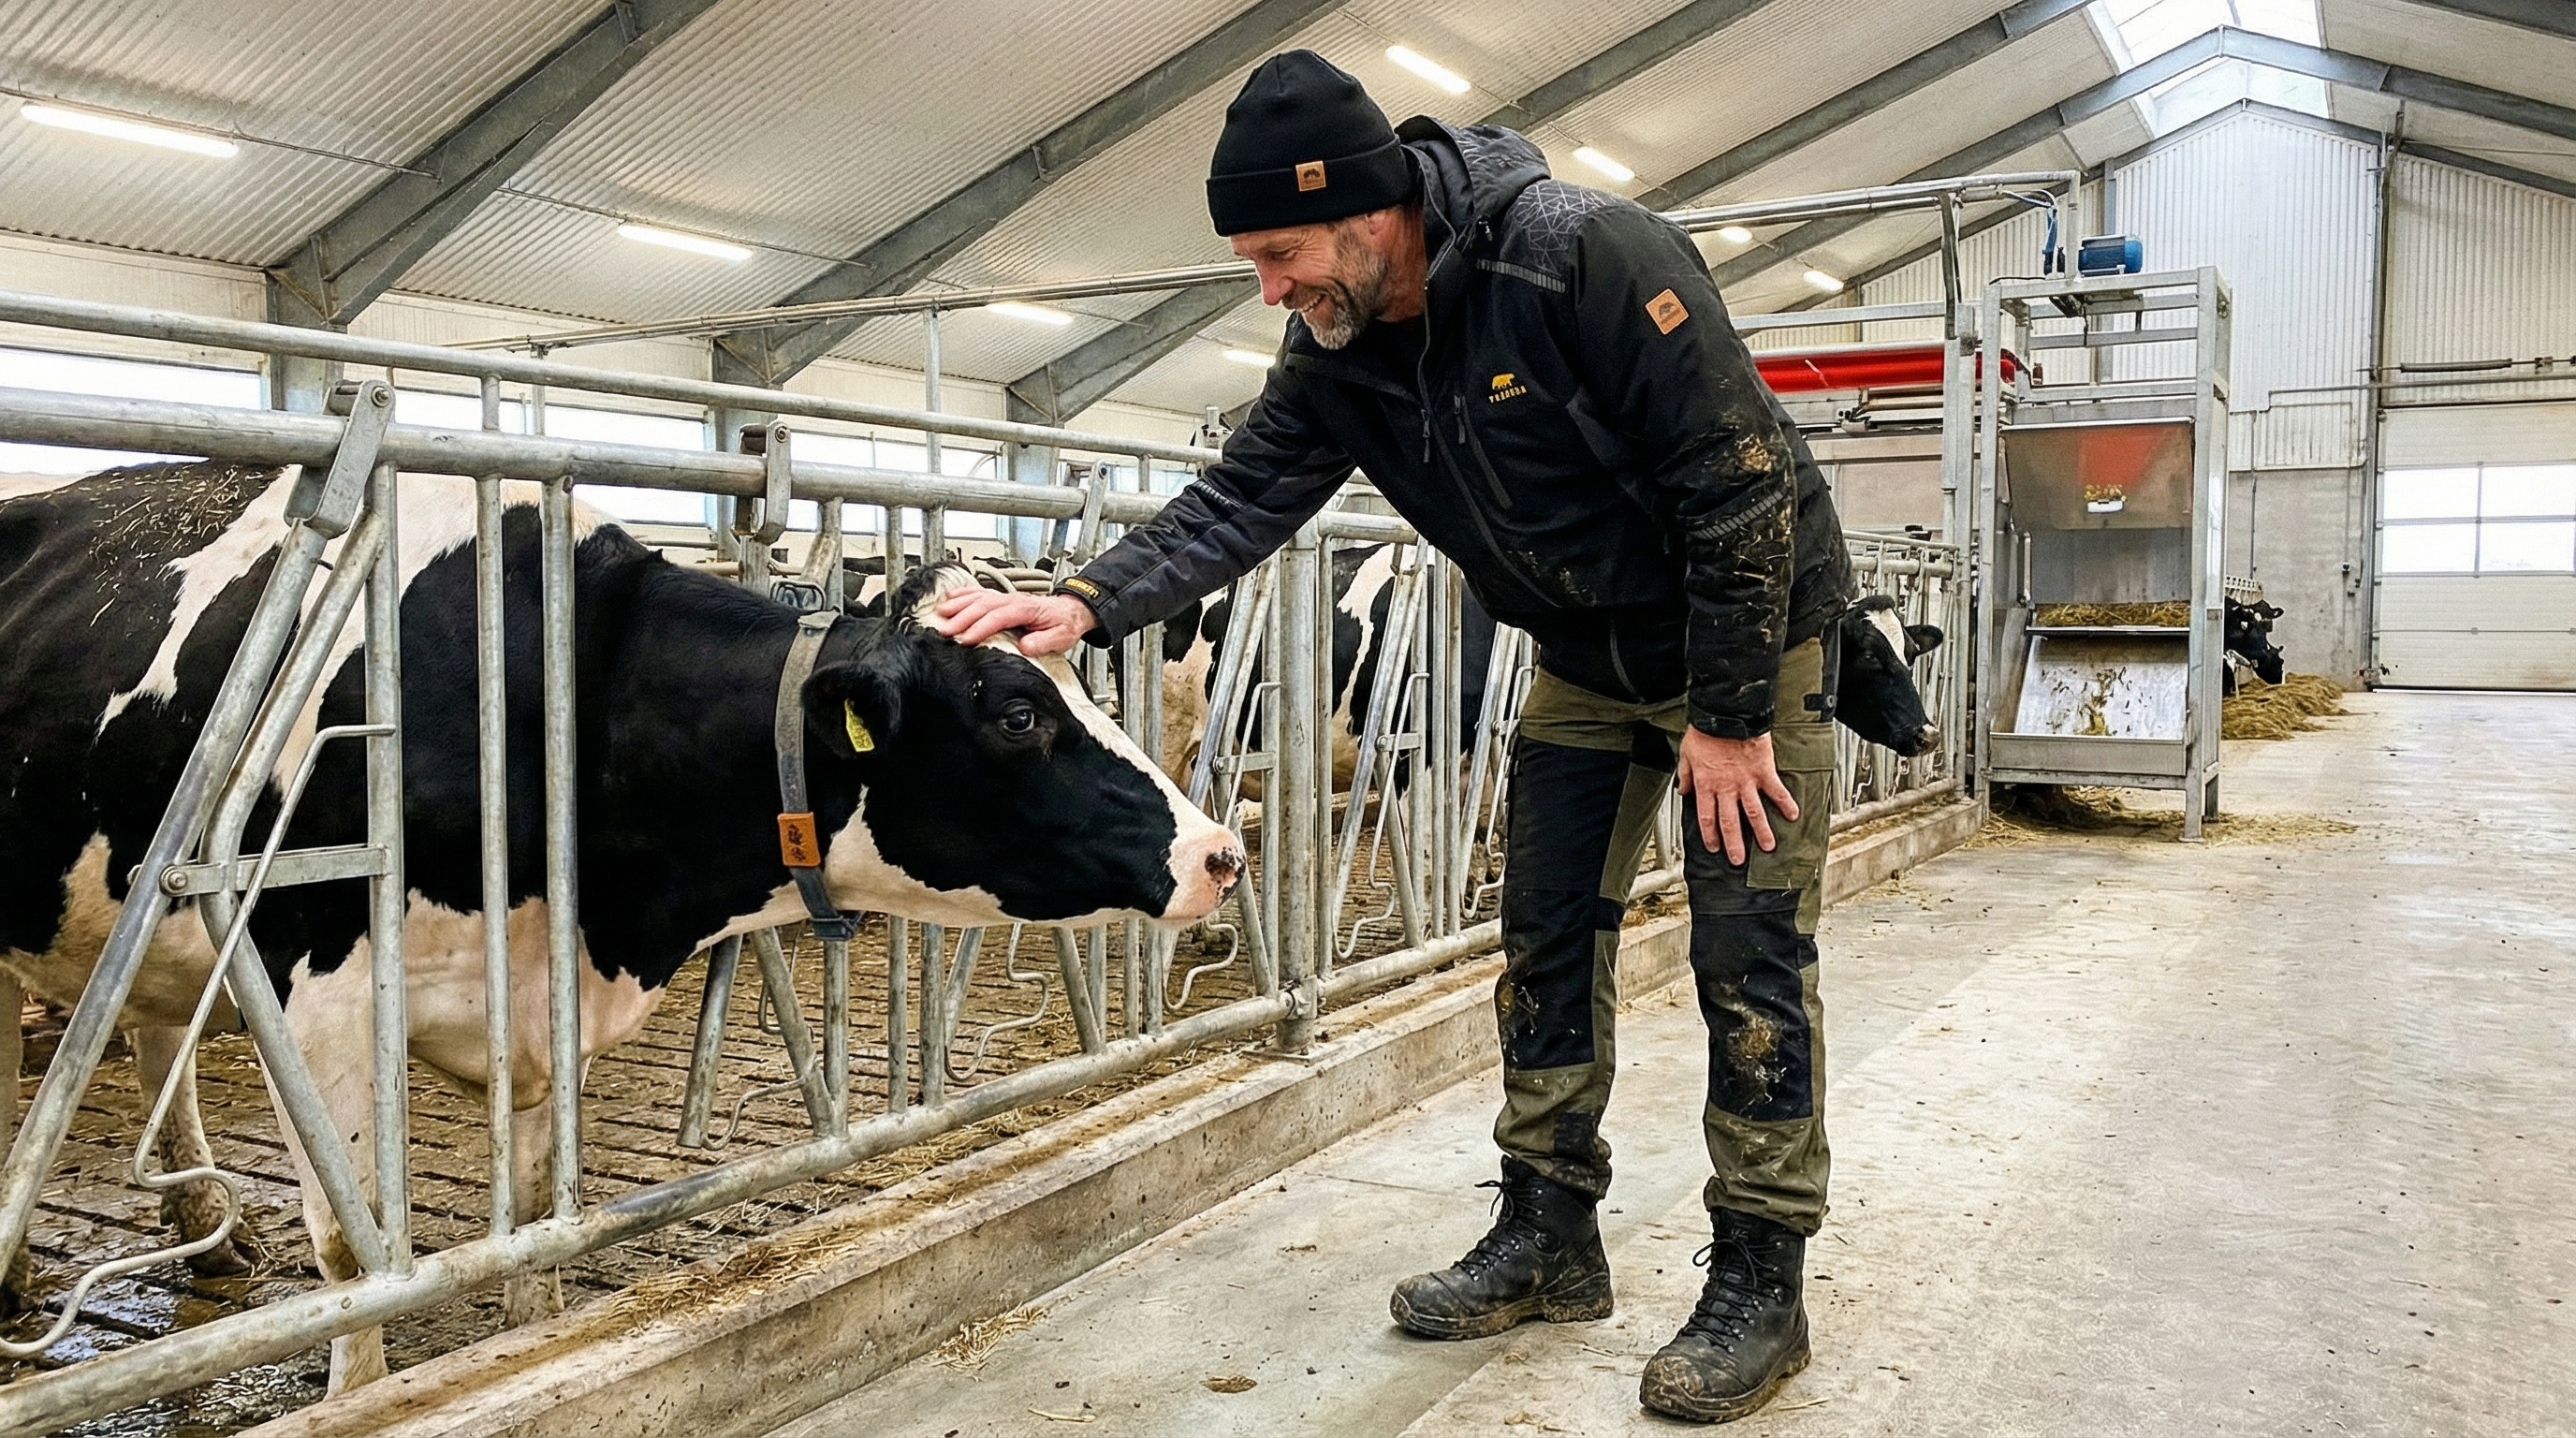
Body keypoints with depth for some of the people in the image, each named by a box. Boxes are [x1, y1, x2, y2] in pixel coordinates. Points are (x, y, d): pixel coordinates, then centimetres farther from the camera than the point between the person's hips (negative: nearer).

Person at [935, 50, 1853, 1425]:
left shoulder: (1581, 252, -29)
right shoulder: (1338, 352, -8)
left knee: (1748, 960, -5)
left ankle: (1758, 1285, 7)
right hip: (1585, 659, 7)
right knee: (1545, 942, 8)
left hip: (1751, 634, -6)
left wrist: (1727, 716, -23)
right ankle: (1549, 1238, 21)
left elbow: (1741, 478, -27)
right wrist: (1090, 601, -25)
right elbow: (1240, 499, -8)